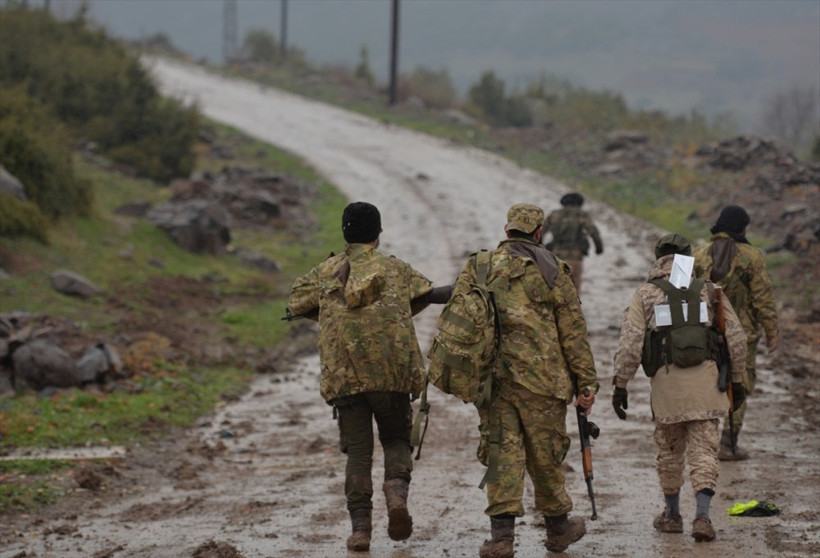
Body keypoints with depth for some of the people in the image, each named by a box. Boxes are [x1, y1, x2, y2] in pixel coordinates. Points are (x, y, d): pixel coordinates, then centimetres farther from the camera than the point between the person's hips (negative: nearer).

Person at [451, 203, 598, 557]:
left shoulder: (479, 267, 8)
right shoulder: (551, 270, 2)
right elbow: (573, 331, 0)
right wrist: (587, 382, 3)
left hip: (492, 378, 2)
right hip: (540, 379, -2)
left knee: (502, 454, 1)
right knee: (545, 455, 10)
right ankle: (558, 528, 26)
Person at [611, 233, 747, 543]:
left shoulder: (645, 294, 4)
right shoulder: (709, 291, 8)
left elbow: (630, 343, -5)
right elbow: (736, 339, 5)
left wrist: (620, 386, -1)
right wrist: (737, 380, 15)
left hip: (666, 380, 0)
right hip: (706, 381, 0)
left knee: (669, 450, 16)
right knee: (703, 450, 0)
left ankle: (672, 515, 27)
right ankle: (702, 517, -14)